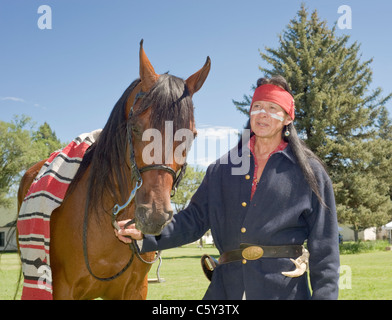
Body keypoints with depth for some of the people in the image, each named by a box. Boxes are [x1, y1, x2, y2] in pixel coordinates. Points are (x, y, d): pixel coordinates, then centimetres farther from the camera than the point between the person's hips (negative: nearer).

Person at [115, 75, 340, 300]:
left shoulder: (308, 171, 3)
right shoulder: (223, 168, 12)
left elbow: (323, 245, 1)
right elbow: (195, 219, 10)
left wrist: (324, 294, -7)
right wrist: (146, 234, -4)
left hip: (284, 288, -3)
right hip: (227, 285, 3)